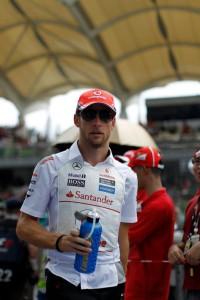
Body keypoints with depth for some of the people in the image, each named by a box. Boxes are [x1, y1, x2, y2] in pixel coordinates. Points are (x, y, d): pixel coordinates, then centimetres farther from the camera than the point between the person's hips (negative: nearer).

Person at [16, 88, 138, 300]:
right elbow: (24, 226, -1)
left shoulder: (126, 176, 11)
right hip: (66, 282, -3)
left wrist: (122, 283, 10)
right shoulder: (51, 166, 0)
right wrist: (60, 241, -17)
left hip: (110, 283, 4)